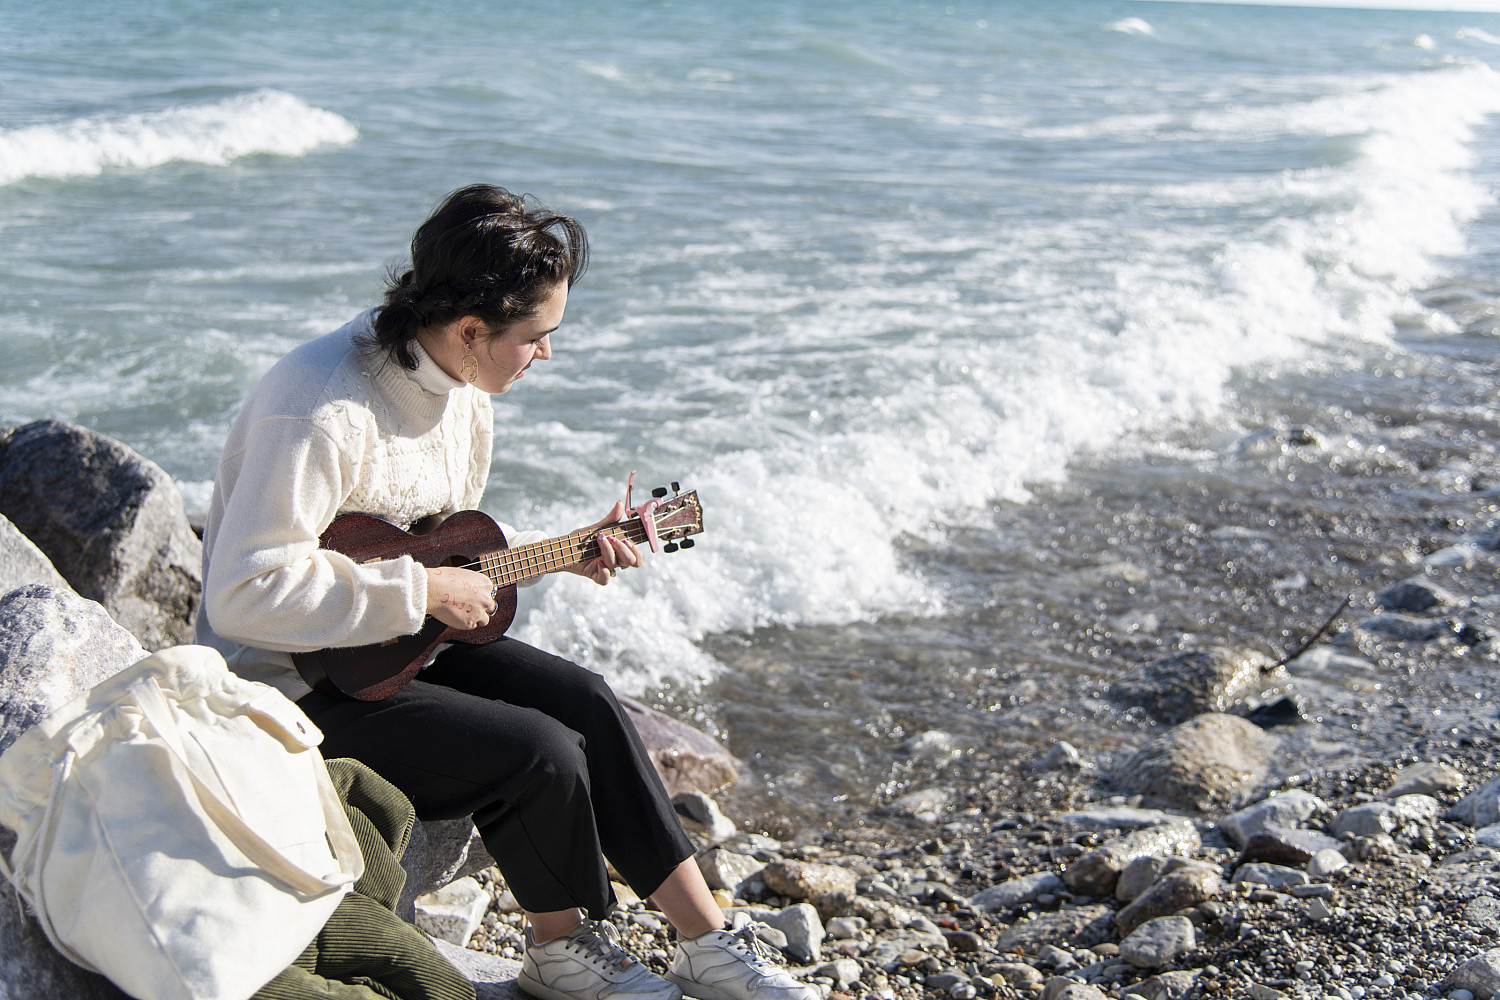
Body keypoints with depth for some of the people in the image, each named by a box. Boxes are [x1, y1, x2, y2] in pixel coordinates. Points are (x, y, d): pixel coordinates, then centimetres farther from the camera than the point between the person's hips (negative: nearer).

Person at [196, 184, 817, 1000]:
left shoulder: (457, 389, 1)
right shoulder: (322, 407, -29)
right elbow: (245, 594, -33)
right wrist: (421, 592, -28)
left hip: (400, 640, 9)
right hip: (292, 687, -9)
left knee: (585, 701, -4)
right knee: (541, 754, -20)